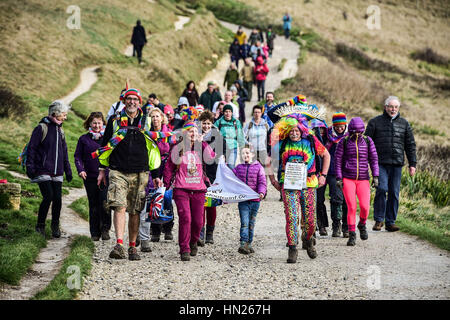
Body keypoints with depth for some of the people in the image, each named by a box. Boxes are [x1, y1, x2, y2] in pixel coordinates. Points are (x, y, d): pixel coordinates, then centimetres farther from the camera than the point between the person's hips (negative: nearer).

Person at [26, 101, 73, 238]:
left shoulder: (60, 131, 17)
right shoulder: (42, 128, -4)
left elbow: (64, 152, 24)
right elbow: (31, 148, -5)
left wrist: (68, 171, 21)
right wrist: (30, 167, -11)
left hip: (57, 173, 6)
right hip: (43, 171, -6)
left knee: (57, 198, -2)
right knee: (48, 196, -15)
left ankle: (55, 226, 13)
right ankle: (40, 225, 0)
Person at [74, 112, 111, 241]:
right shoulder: (84, 139, 9)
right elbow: (78, 156, 8)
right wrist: (81, 170, -8)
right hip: (90, 177, 1)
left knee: (104, 203, -14)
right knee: (93, 205, 5)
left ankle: (105, 229, 1)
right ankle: (95, 233, 12)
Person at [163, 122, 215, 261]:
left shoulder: (200, 148, 11)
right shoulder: (177, 148, 5)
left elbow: (211, 158, -9)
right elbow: (169, 167, 10)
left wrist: (202, 143, -6)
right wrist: (166, 185, 5)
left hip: (199, 189, 3)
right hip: (181, 189, -3)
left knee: (198, 221, 3)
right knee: (185, 218, -14)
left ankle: (193, 243, 30)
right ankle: (184, 250, -9)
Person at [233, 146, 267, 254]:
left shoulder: (258, 167, 3)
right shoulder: (238, 168, 8)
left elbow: (262, 182, -4)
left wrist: (261, 192, -17)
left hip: (255, 200, 0)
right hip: (242, 200, 0)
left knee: (251, 223, 8)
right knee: (244, 223, -11)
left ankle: (249, 244, 17)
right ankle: (243, 244, -18)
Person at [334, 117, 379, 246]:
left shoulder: (368, 141, 3)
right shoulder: (344, 142, -1)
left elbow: (374, 159, 5)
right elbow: (337, 160, 1)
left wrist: (375, 176, -4)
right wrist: (339, 178, -5)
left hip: (363, 179, 1)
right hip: (348, 179, -1)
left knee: (365, 207, -12)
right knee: (351, 207, -10)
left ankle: (362, 225, 19)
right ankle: (352, 235, 2)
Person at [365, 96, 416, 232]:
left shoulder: (404, 123, 13)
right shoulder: (375, 122, 6)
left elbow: (410, 145, 16)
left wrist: (412, 164, 10)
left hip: (397, 164, 3)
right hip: (380, 163, -3)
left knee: (394, 193, 2)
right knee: (382, 189, -15)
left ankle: (390, 222, 10)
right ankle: (379, 220, -2)